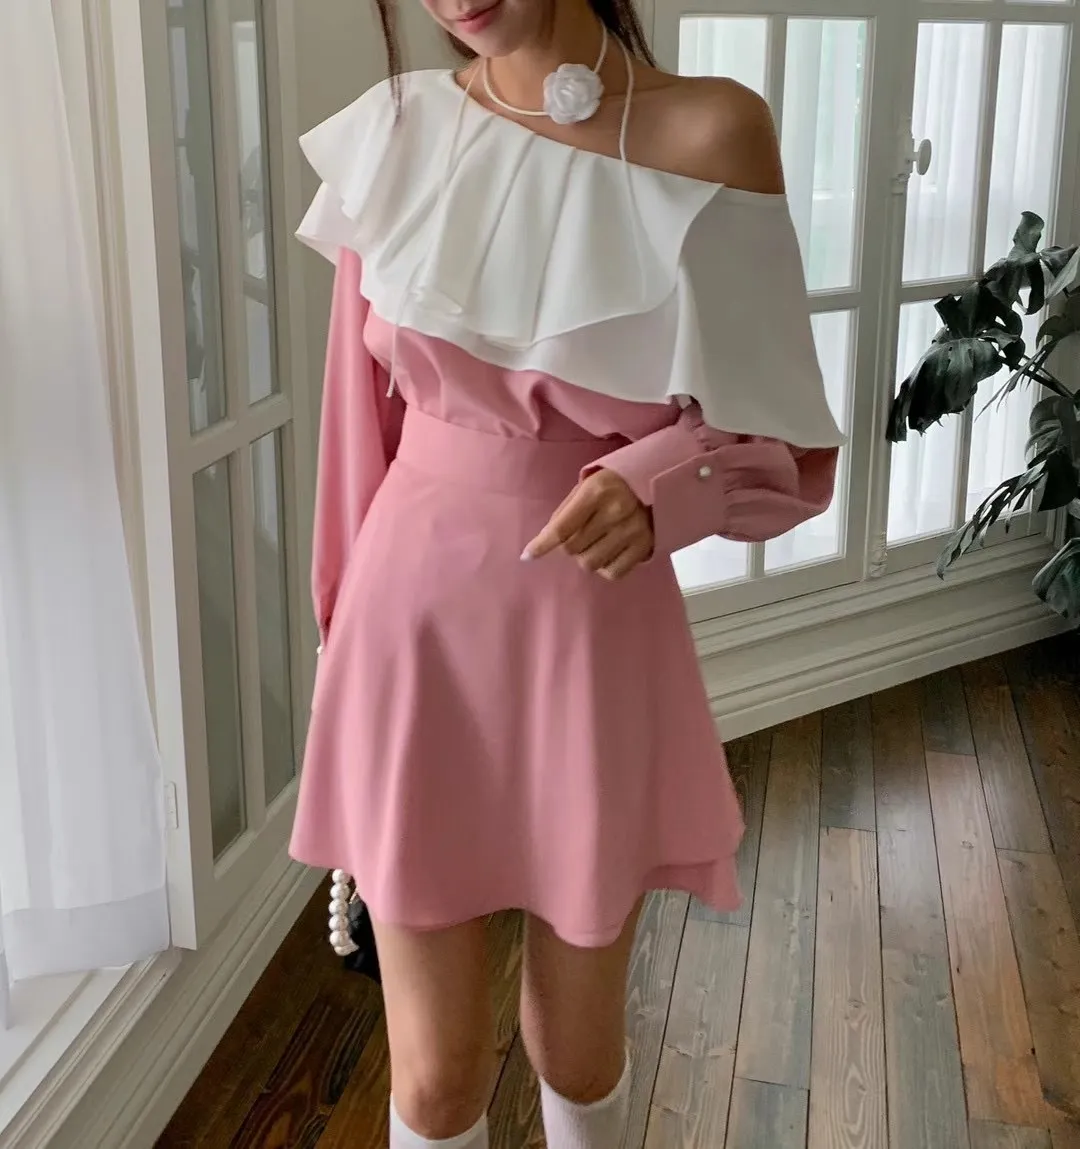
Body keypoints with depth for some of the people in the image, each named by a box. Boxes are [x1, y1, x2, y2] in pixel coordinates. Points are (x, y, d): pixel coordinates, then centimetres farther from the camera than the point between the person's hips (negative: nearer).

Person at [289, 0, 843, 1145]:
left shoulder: (709, 133, -10)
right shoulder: (391, 134, -3)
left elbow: (788, 449, -6)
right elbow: (364, 422, 5)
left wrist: (661, 486, -26)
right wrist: (346, 636, 10)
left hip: (594, 641, -1)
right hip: (413, 628, 1)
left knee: (578, 1053, 17)